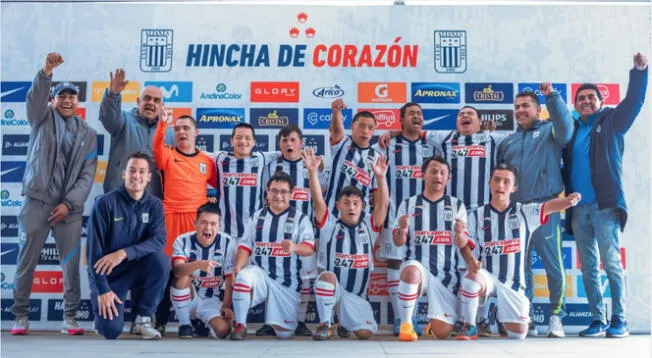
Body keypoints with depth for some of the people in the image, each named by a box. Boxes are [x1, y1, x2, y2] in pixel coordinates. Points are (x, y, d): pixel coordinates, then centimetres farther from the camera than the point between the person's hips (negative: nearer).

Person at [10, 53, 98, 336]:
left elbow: (87, 175, 4)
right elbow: (34, 98, -15)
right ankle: (20, 315, 12)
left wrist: (68, 203, -7)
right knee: (27, 259, 1)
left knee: (71, 262, -2)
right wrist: (46, 73, -33)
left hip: (70, 206, 1)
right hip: (36, 200, -1)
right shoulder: (43, 118, 9)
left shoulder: (88, 134, 10)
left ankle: (70, 317, 6)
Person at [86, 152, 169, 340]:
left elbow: (158, 240, -18)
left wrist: (124, 253, -32)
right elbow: (94, 250, -14)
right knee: (111, 330, -22)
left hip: (137, 269, 3)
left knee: (161, 260, -29)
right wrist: (102, 290, -20)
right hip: (107, 274, -3)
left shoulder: (154, 204, -3)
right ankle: (103, 310, 17)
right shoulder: (105, 203, -12)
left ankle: (143, 319, -10)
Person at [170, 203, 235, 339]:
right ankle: (184, 324, -11)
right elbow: (177, 270, -31)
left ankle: (202, 323, 17)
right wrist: (198, 264, -50)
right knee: (183, 277, -32)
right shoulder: (183, 241, -13)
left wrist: (226, 306, -14)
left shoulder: (227, 243, -10)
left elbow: (230, 278, -7)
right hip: (188, 299, -2)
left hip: (213, 301, 2)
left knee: (223, 330, -22)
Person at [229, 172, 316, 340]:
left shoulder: (300, 218, 3)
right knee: (243, 276, -35)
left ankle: (272, 323, 36)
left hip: (287, 282, -1)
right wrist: (238, 266, -14)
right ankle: (240, 325, -19)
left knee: (284, 333, -1)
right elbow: (245, 246, 5)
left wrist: (295, 247, -33)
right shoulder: (257, 216, 11)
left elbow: (309, 248, -10)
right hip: (259, 273, 1)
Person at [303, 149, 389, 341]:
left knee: (365, 333, -17)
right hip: (331, 288, -2)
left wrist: (380, 177, -25)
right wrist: (312, 172, -26)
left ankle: (345, 320, 20)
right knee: (328, 276, -37)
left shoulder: (369, 226, 6)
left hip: (358, 295, 2)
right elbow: (318, 200, -12)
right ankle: (324, 325, -19)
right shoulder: (330, 225, 2)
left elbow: (383, 204, -9)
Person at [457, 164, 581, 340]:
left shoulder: (525, 212, 1)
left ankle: (503, 317, 36)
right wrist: (471, 261, -25)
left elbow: (548, 206, -18)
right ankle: (469, 327, -16)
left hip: (513, 283, 1)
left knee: (518, 333, -2)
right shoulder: (476, 216, 3)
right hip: (487, 277, -1)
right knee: (472, 277, -36)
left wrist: (568, 200, -39)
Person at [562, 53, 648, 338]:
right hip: (578, 208, 4)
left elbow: (633, 102, -8)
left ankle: (619, 320, 2)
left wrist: (639, 72, -21)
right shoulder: (571, 129, 16)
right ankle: (598, 320, 11)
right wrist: (564, 196, 1)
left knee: (612, 264, -5)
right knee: (588, 268, 5)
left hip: (605, 205, -4)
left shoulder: (611, 121, 8)